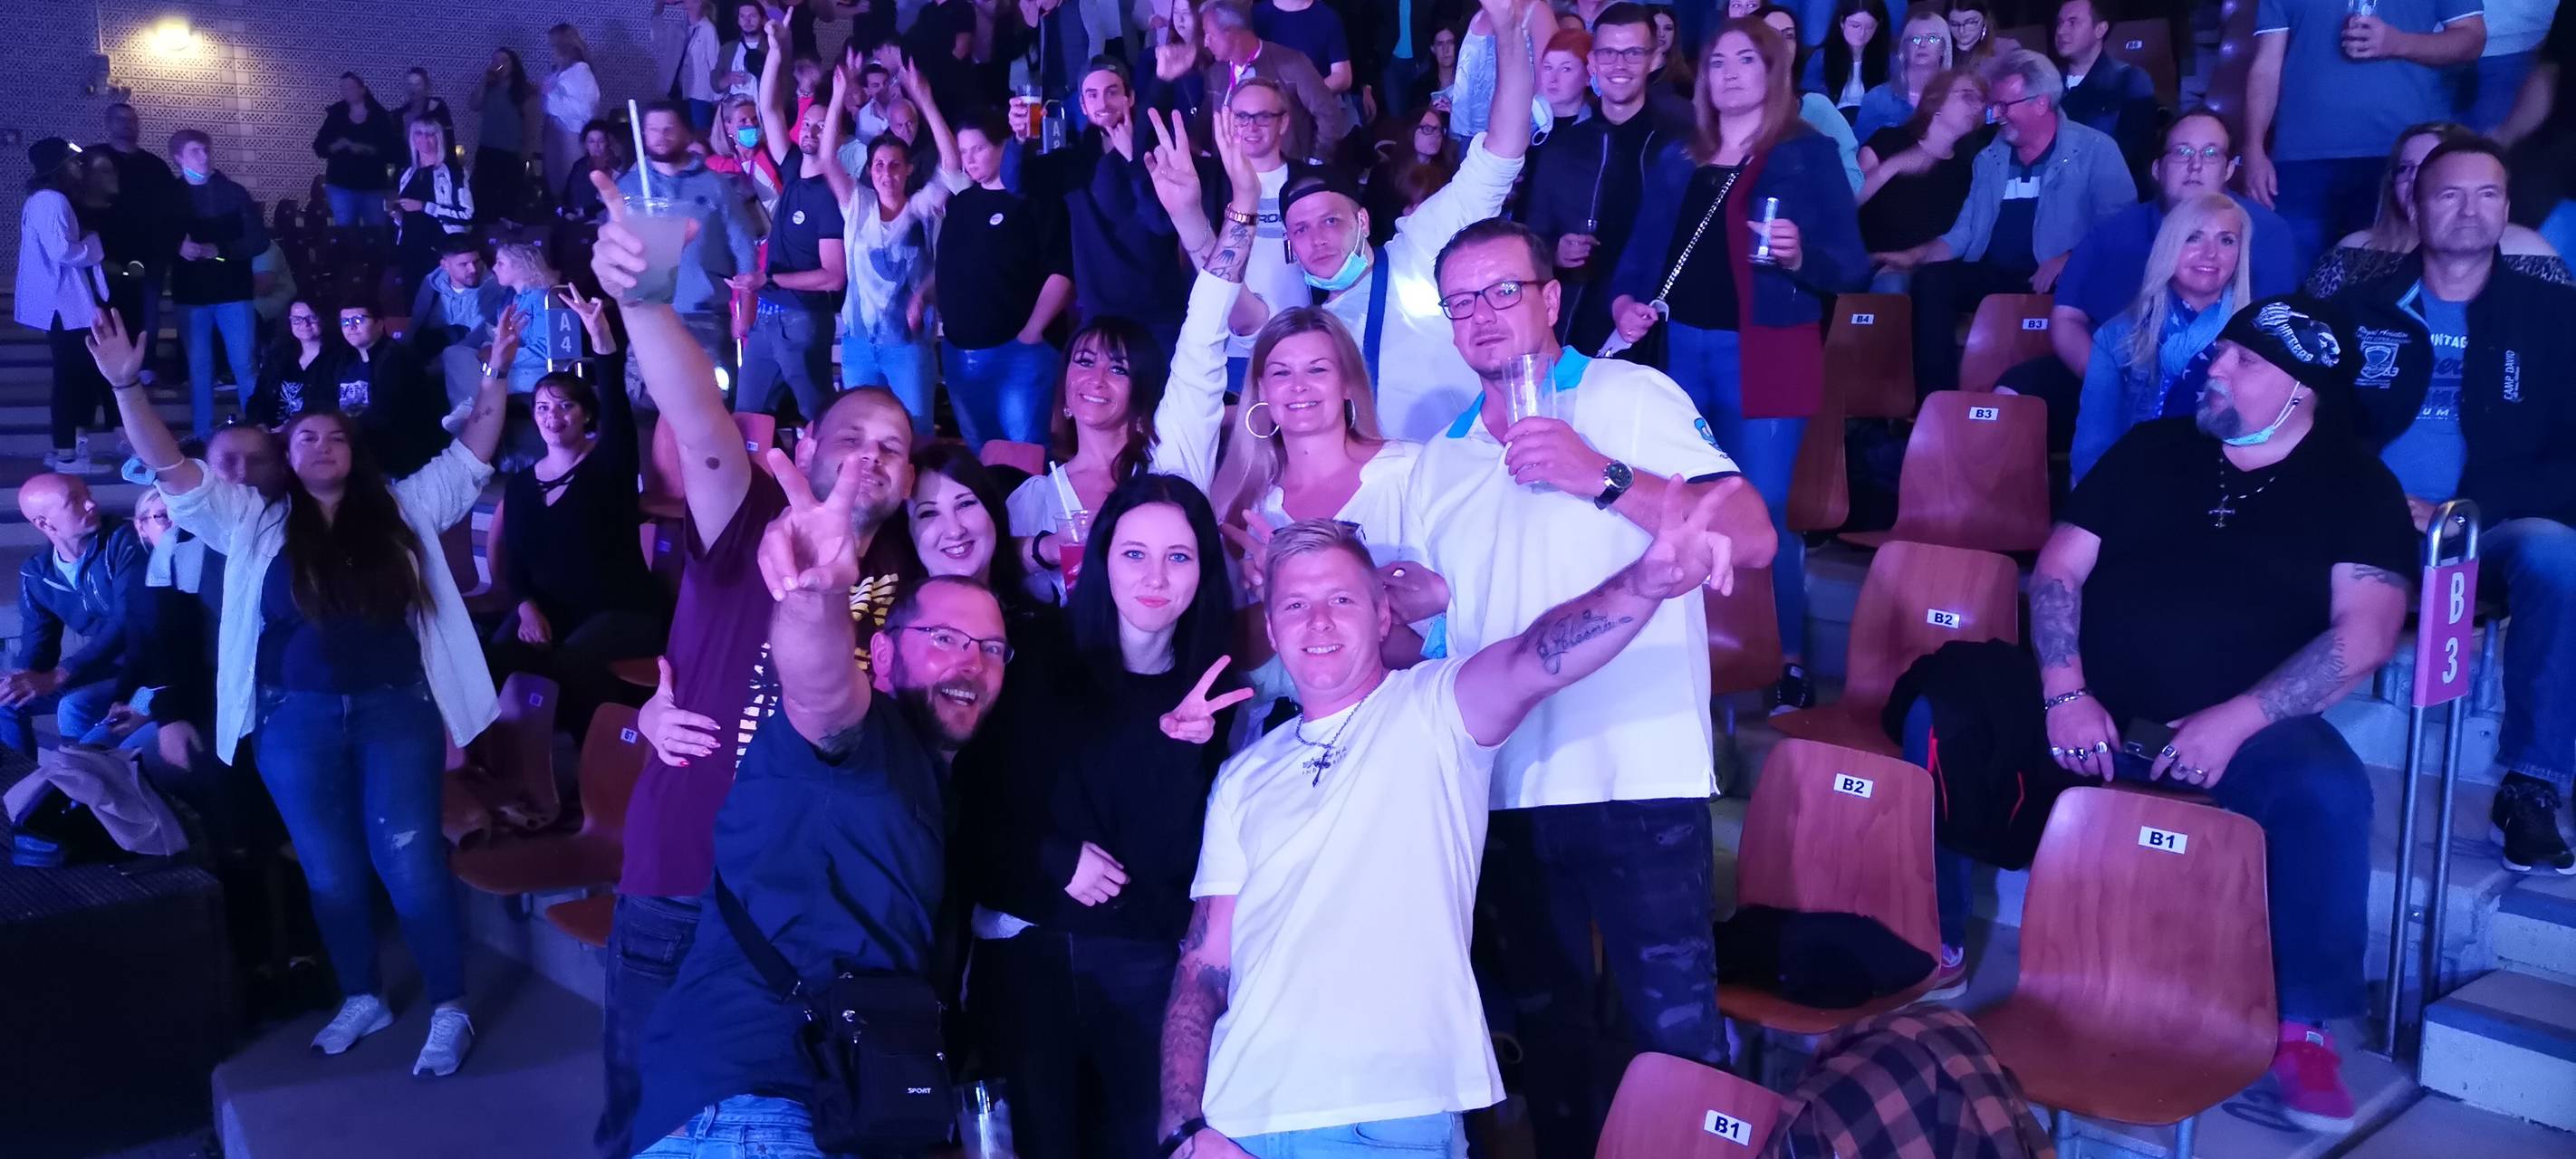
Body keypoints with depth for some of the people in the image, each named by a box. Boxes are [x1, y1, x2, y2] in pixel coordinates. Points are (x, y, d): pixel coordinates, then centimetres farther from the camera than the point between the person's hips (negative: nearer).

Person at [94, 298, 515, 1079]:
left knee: (410, 865, -1)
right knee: (331, 873, 12)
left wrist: (494, 377, -5)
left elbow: (473, 456, 4)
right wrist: (126, 386, -12)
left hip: (397, 711, -1)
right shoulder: (256, 523, 5)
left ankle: (449, 1009, 11)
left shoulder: (402, 510, 6)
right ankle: (361, 999, 29)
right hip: (299, 722, 2)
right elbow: (170, 469, -1)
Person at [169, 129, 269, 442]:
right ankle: (203, 437, 13)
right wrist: (178, 248, -14)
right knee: (198, 368, 6)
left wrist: (219, 250, -15)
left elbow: (259, 239, -3)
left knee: (245, 365, -2)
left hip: (233, 291, -1)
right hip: (191, 294, 1)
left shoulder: (233, 192, 1)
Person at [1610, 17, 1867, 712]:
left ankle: (1788, 665, 9)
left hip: (1762, 356, -5)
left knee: (1761, 515, -4)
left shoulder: (1809, 154, 0)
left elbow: (1853, 267, -5)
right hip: (1680, 348, 5)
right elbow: (1642, 252, 15)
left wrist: (1800, 257, -24)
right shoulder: (1676, 161, 13)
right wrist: (1624, 300, -5)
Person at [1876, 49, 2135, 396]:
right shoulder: (1990, 158, 20)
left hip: (2060, 284, -5)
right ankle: (1938, 402, -23)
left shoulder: (2095, 151, 3)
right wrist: (1915, 256, 3)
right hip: (1993, 276, 5)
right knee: (1931, 280, -22)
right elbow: (1966, 231, 19)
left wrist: (2070, 259, -21)